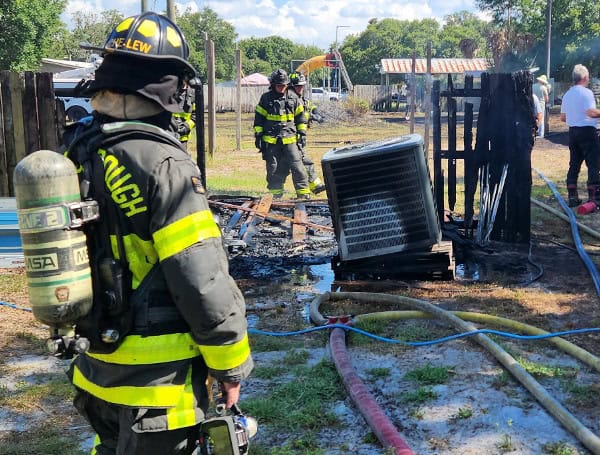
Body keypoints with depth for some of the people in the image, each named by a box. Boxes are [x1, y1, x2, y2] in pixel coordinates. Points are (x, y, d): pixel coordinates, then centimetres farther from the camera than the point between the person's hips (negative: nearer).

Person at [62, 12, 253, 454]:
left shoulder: (76, 151, 1)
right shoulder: (163, 165, -23)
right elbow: (203, 282, -23)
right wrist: (231, 366, -10)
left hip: (96, 368, 7)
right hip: (156, 380, -7)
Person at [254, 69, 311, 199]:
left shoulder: (293, 98, 6)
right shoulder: (266, 98, 2)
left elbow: (300, 116, 13)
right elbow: (258, 118, 5)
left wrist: (302, 133, 8)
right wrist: (258, 136, 1)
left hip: (290, 139, 0)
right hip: (271, 140, 0)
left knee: (297, 165, -6)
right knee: (273, 168, 5)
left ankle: (303, 193, -1)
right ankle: (276, 194, 15)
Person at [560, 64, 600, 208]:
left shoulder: (567, 94, 11)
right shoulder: (586, 92, -11)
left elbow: (563, 117, 15)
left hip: (573, 131, 7)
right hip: (587, 130, -7)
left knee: (574, 165, 11)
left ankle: (572, 197, 11)